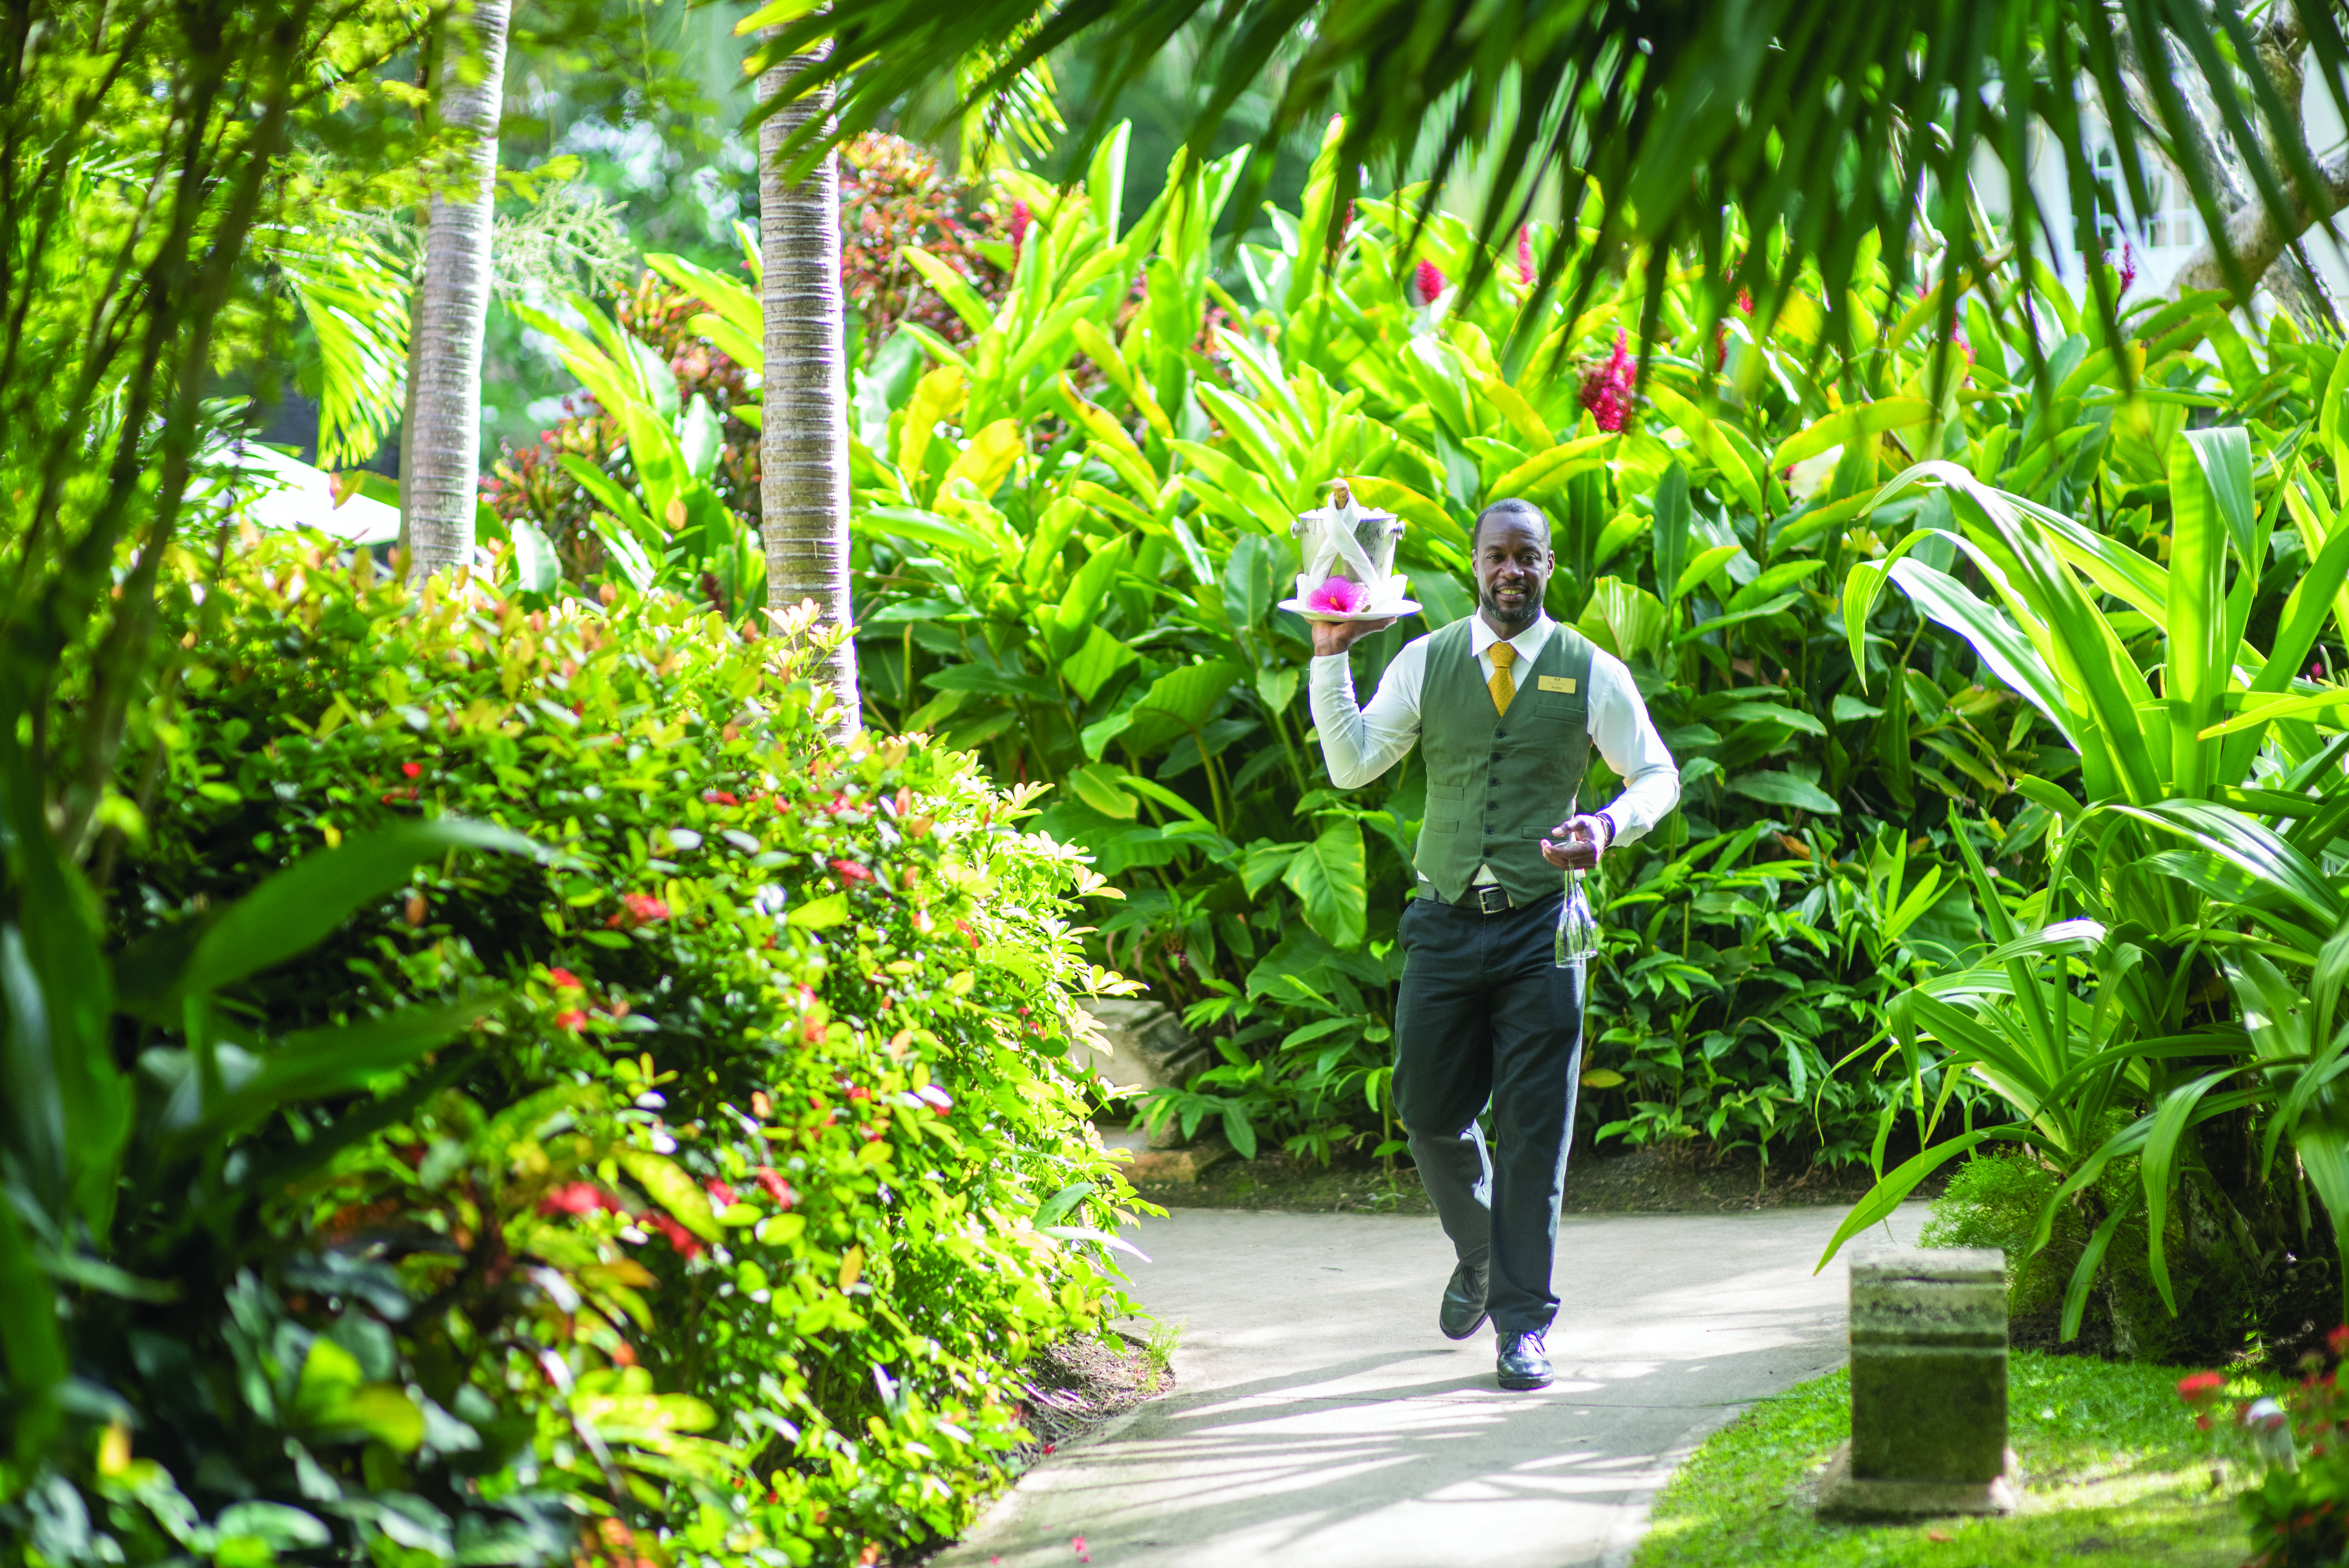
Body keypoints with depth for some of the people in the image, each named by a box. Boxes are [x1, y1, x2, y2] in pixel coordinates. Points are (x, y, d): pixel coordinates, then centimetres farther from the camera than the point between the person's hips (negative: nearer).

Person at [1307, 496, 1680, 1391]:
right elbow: (1350, 766, -2)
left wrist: (1608, 826, -14)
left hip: (1541, 923, -2)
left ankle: (1523, 1324, 4)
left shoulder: (1591, 673, 1)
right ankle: (1479, 1253, 37)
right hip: (1446, 919, 2)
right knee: (1429, 1111, 8)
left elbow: (1658, 777, 7)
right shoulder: (1425, 663, 4)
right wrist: (1329, 656, -11)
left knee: (1534, 1127, -3)